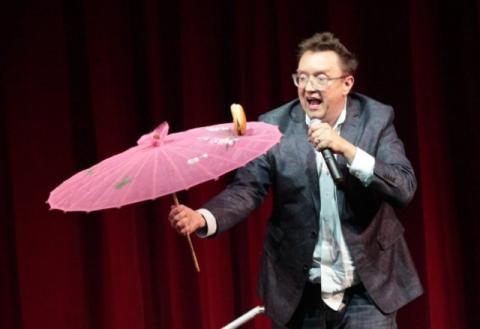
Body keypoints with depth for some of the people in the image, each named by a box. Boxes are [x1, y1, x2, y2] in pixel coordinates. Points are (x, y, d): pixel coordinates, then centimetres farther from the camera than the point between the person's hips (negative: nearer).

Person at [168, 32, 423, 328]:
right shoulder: (274, 126, -4)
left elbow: (405, 189, -16)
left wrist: (347, 149, -28)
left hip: (367, 287, -1)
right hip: (298, 290, 1)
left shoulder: (377, 118, -6)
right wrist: (203, 218, -32)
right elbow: (247, 188, -12)